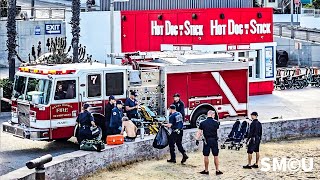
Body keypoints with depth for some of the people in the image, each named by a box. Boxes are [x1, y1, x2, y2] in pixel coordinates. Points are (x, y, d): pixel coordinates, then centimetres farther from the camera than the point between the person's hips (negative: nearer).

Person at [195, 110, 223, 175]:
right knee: (216, 156, 7)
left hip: (206, 141, 0)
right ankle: (217, 170, 10)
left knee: (206, 156, 7)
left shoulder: (203, 123, -3)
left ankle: (206, 170, 13)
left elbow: (199, 132, -5)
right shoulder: (215, 122, -3)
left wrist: (197, 140, -3)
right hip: (214, 140, 0)